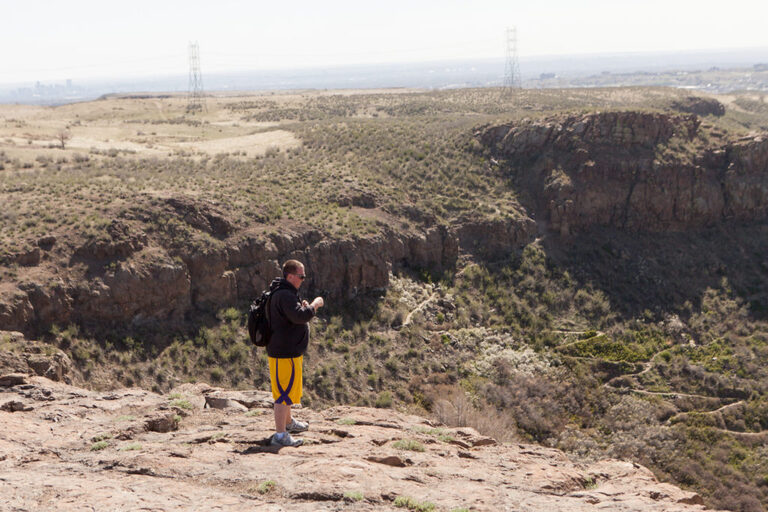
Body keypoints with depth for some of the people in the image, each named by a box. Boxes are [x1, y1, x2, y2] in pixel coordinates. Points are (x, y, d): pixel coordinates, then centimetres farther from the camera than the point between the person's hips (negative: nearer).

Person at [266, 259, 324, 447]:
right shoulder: (284, 295, -22)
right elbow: (300, 316, -33)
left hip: (289, 351, 11)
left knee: (288, 389, 26)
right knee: (285, 392, -7)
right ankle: (280, 435, -4)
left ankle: (287, 422, 43)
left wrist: (304, 307, 6)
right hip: (284, 354, -11)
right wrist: (314, 305, -18)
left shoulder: (286, 293, 13)